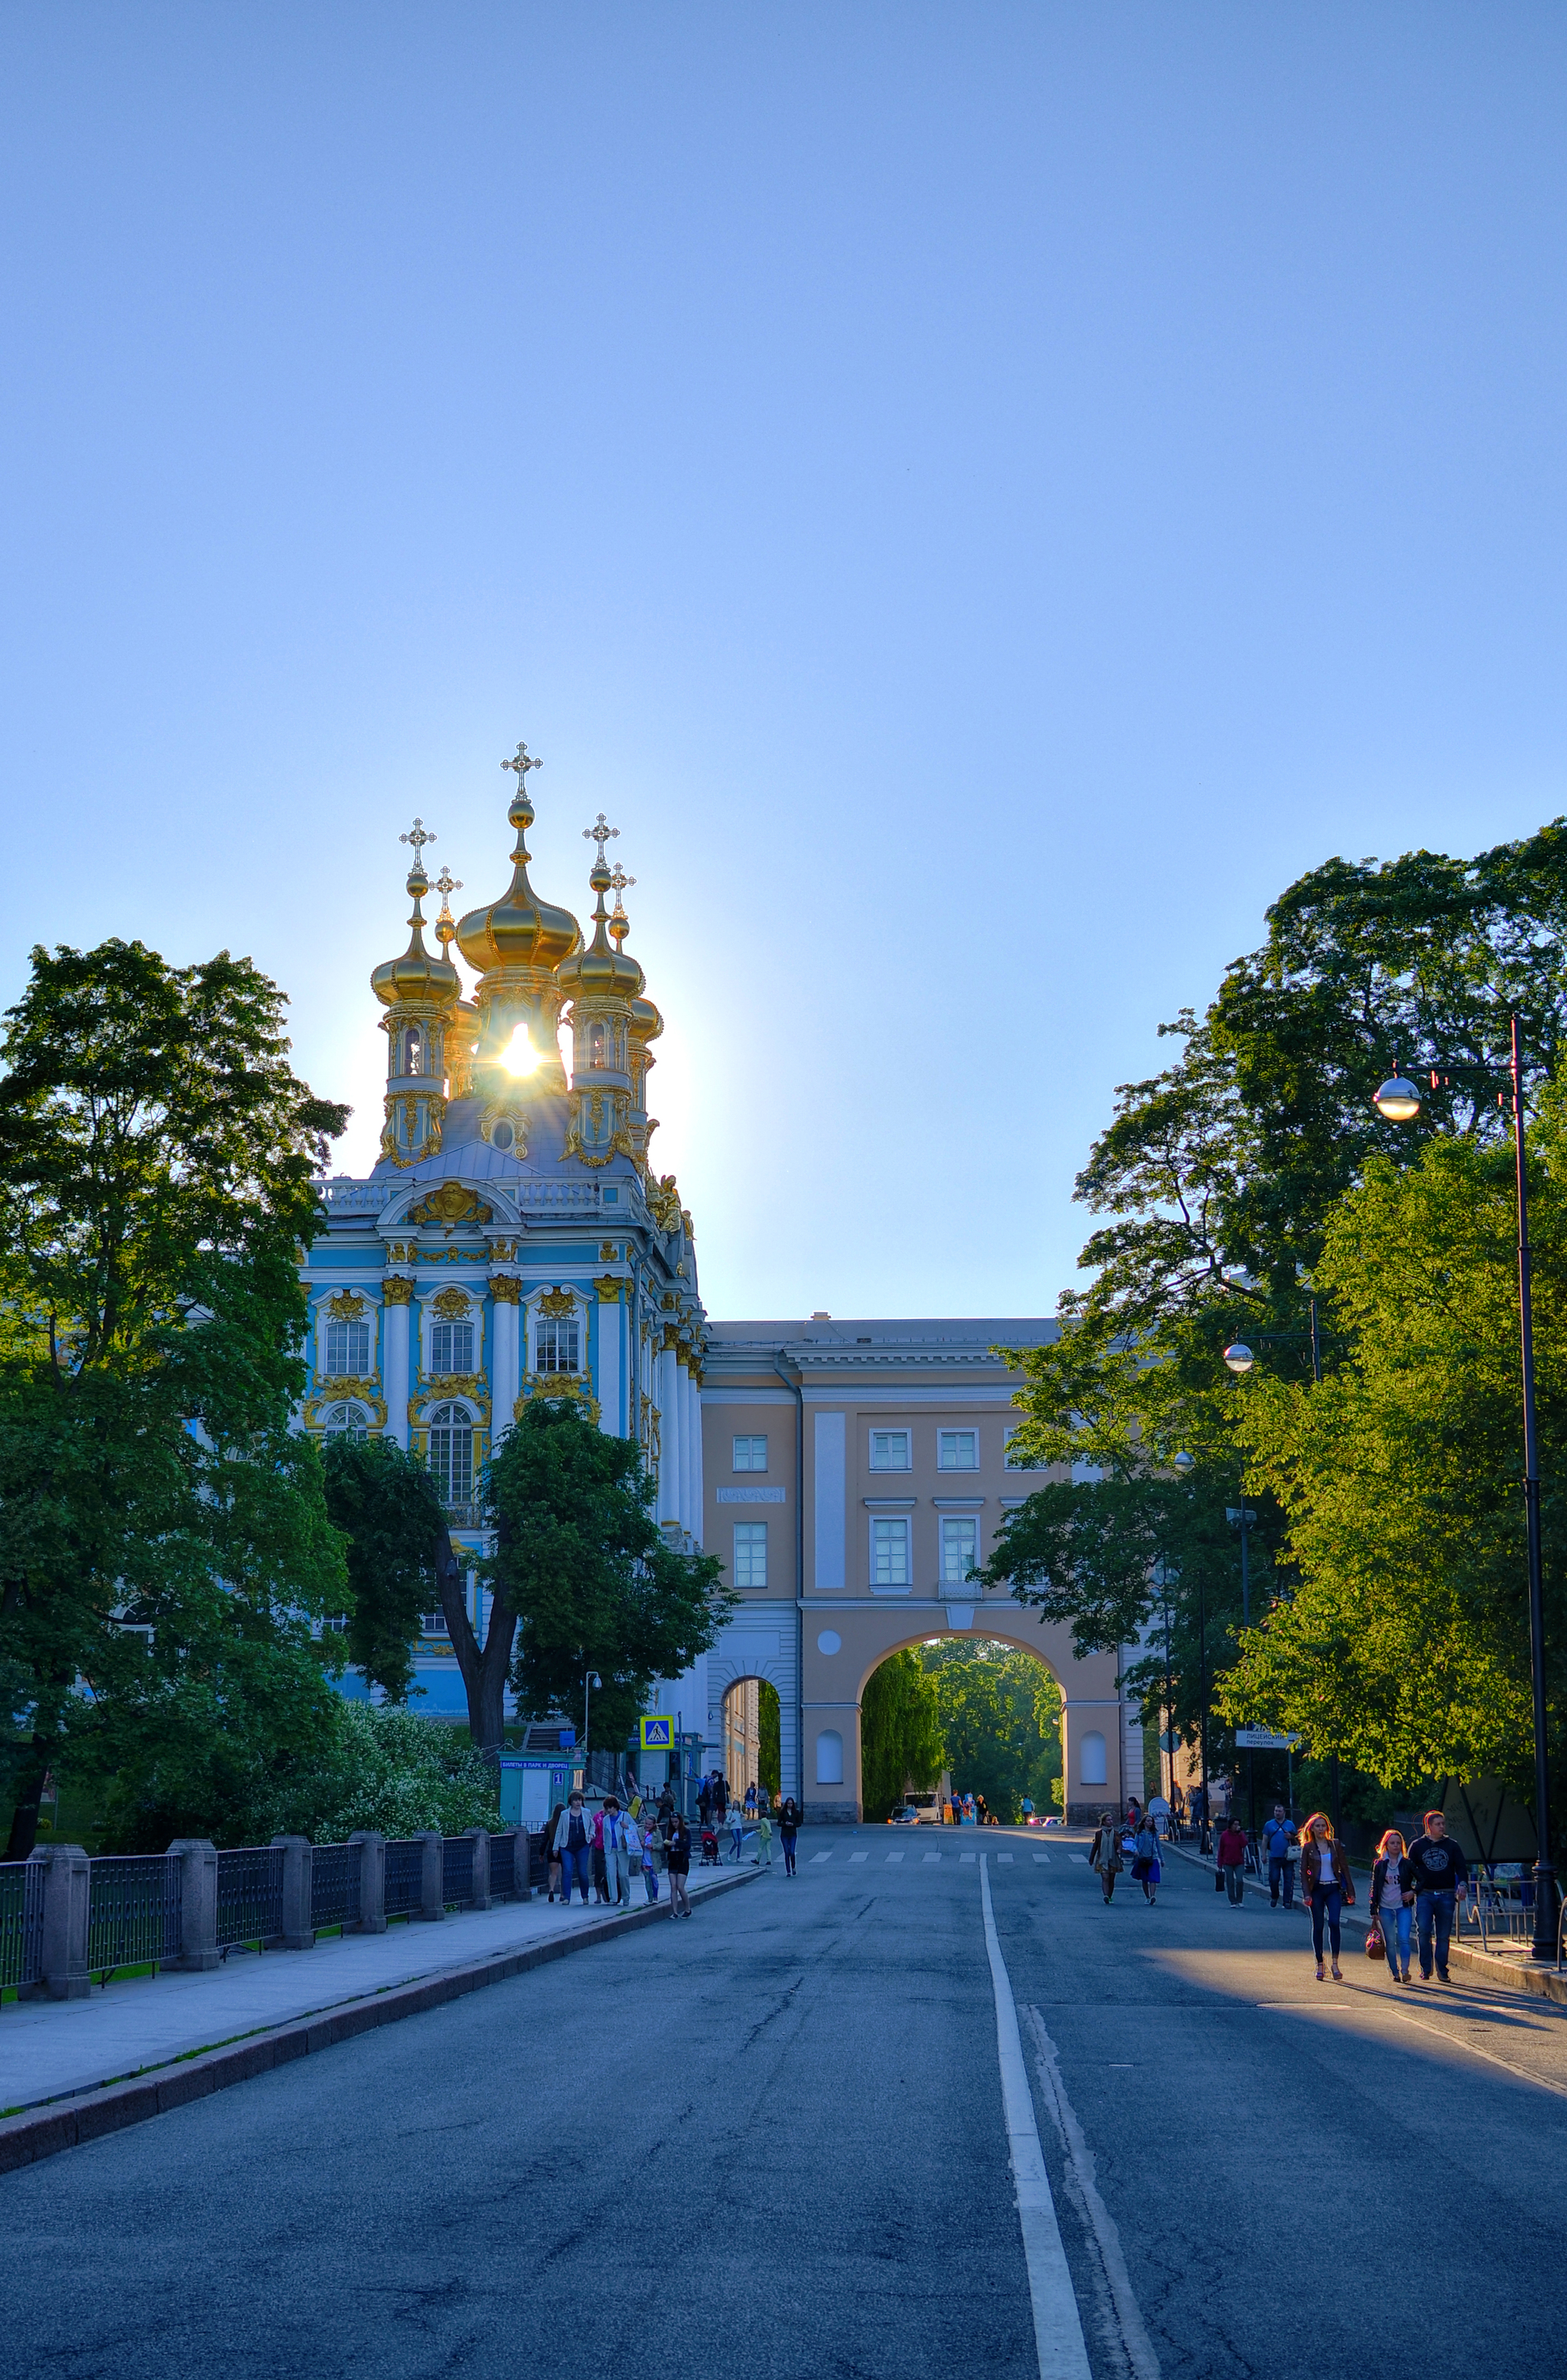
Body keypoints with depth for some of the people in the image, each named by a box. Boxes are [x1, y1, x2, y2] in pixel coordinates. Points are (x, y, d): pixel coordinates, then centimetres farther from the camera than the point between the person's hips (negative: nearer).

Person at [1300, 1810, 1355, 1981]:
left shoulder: (1335, 1845, 7)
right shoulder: (1308, 1848, 3)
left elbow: (1344, 1868, 8)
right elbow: (1303, 1872, 1)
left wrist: (1350, 1891, 6)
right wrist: (1306, 1894, -10)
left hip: (1334, 1889, 0)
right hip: (1317, 1889, 0)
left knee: (1334, 1922, -17)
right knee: (1318, 1927, 2)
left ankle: (1335, 1963, -14)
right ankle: (1320, 1965, 10)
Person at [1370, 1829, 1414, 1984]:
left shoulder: (1407, 1863, 2)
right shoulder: (1380, 1865, 5)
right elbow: (1374, 1888, 7)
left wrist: (1413, 1892, -7)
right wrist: (1374, 1910, 3)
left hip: (1403, 1907, -1)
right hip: (1385, 1908, 2)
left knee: (1403, 1939, -14)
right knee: (1390, 1942, 3)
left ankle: (1404, 1970, -17)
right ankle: (1395, 1972, 10)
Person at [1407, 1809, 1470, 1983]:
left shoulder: (1451, 1846, 11)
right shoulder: (1417, 1846, 8)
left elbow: (1461, 1867, 8)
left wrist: (1462, 1884, -10)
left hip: (1446, 1896, 1)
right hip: (1424, 1895, -1)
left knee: (1444, 1935, 2)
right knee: (1423, 1931, -13)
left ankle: (1442, 1970, 11)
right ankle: (1425, 1969, -2)